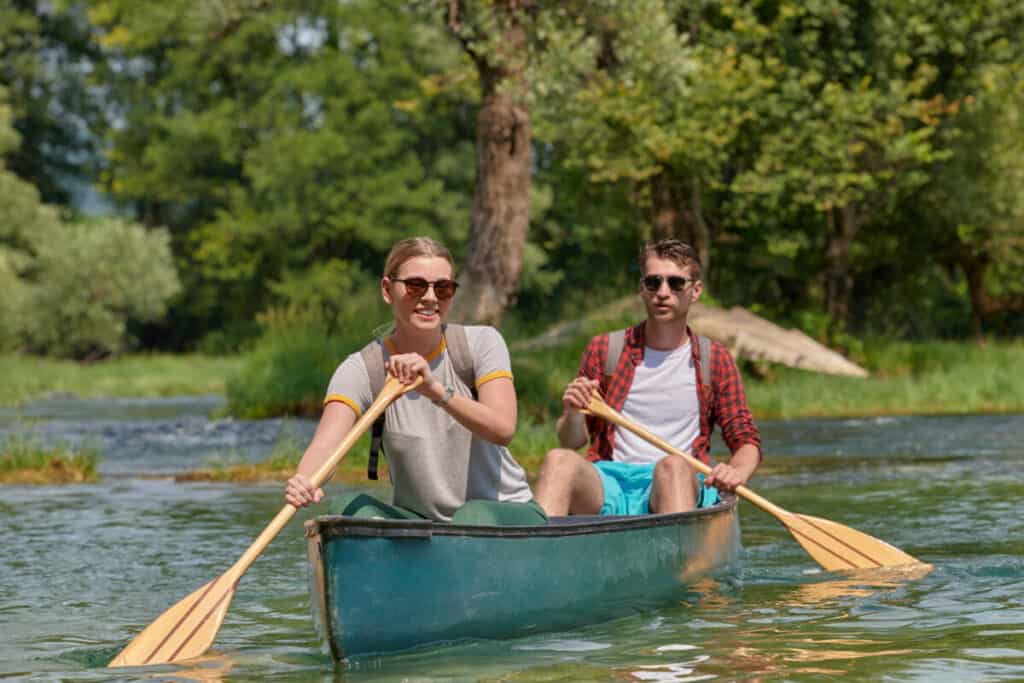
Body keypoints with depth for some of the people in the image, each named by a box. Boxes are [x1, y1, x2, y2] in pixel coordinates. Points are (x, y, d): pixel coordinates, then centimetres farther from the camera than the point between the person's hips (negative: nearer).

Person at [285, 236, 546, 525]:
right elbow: (325, 442, -26)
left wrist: (437, 390, -39)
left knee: (474, 516, -35)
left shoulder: (481, 342, -5)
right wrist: (302, 481, -50)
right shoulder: (362, 369, -7)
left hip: (506, 511, -1)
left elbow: (503, 429, -22)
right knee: (350, 509, -27)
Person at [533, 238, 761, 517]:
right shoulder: (603, 350, 14)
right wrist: (573, 414, -9)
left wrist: (737, 472, -12)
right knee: (559, 460, -33)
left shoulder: (715, 360, 14)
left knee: (673, 465, -37)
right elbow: (571, 442, 16)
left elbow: (746, 439, 12)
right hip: (606, 487, 1)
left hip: (682, 484, -1)